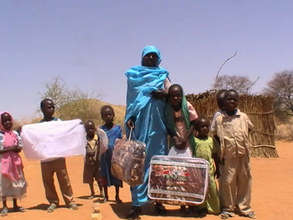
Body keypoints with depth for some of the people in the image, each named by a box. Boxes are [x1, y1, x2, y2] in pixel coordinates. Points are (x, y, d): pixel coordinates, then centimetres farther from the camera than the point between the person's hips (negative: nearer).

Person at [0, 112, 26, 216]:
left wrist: (17, 148, -13)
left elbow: (20, 146, 8)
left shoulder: (15, 133, 6)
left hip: (15, 161, 5)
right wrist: (9, 148, -21)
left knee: (16, 183, 11)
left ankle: (15, 205, 24)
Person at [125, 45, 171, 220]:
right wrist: (130, 117, -8)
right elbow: (132, 97, 5)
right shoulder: (134, 74, 15)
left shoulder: (163, 75, 18)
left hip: (157, 124, 1)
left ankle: (158, 199, 8)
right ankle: (137, 203, -4)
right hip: (140, 121, -1)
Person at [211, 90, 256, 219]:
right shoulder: (219, 119, -1)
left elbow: (250, 128, 22)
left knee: (244, 181, 9)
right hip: (227, 157, -2)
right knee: (227, 182, 1)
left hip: (243, 155, 3)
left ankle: (243, 207, 25)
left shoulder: (243, 117, 5)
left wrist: (240, 140, 12)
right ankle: (227, 208, 17)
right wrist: (218, 157, 4)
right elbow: (216, 138, 6)